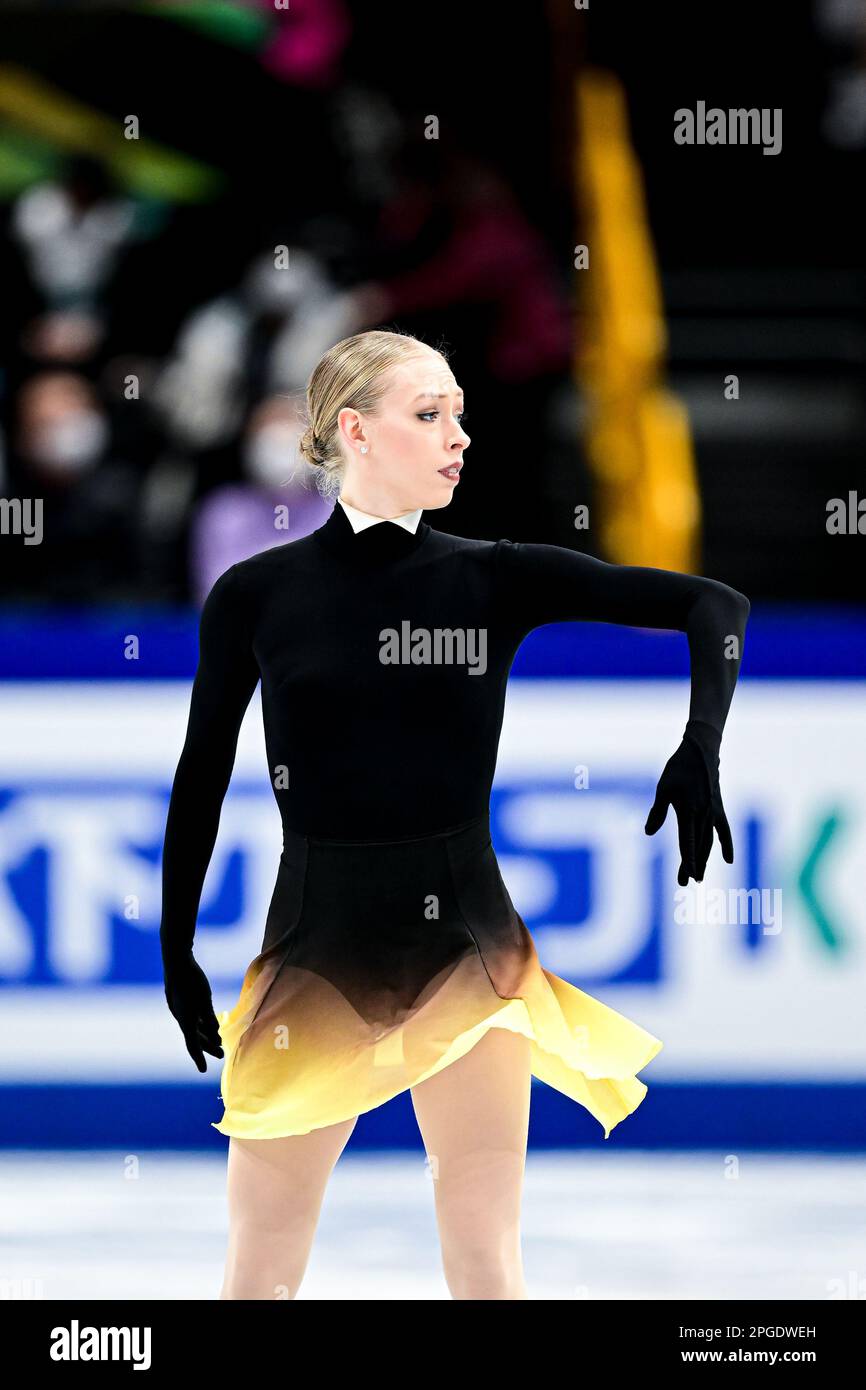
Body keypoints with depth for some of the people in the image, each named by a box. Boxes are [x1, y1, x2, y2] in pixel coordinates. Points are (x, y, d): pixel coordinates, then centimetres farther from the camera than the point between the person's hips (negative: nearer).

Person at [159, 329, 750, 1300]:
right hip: (315, 948, 0)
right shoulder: (257, 595, -2)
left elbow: (712, 605, 0)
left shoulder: (493, 580, -1)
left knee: (485, 1267, 1)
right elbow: (202, 778, 8)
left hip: (465, 939, 0)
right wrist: (176, 954, 9)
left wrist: (700, 748, -14)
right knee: (260, 1275, 5)